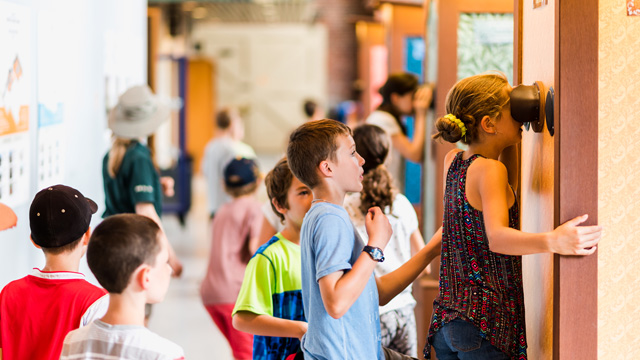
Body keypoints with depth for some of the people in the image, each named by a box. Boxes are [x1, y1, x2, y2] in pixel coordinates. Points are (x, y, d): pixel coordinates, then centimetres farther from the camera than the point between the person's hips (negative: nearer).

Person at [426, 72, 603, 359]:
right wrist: (551, 242, -45)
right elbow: (496, 237, -29)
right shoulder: (490, 169, -15)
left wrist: (509, 143, 16)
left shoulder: (452, 162, 10)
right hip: (486, 321, -9)